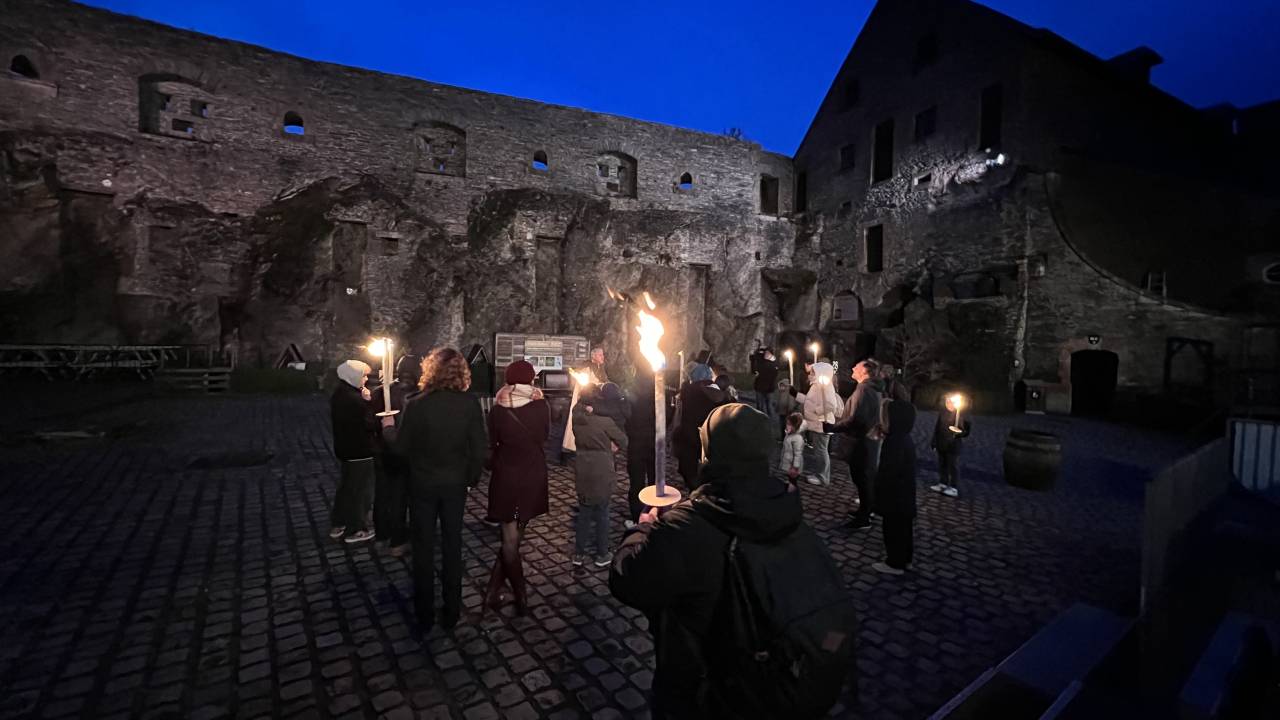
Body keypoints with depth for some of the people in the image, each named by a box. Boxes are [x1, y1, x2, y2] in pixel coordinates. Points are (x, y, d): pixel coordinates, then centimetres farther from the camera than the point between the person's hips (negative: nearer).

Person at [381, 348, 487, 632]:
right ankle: (451, 611, 26)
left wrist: (388, 427, 12)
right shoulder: (470, 404, -14)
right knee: (452, 545, 16)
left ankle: (425, 614, 26)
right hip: (456, 484, 1)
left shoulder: (417, 406, -18)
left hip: (423, 485, -1)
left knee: (424, 548, 14)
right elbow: (478, 448, -12)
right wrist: (472, 478, 5)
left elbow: (401, 447, -8)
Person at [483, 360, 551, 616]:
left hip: (506, 476, 0)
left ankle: (521, 598, 17)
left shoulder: (497, 409, -10)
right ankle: (493, 590, 19)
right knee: (515, 536, 13)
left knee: (509, 539, 10)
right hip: (534, 476, 1)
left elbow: (491, 445, -1)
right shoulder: (542, 406, -9)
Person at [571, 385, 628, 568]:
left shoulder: (577, 418, -7)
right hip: (601, 473, -4)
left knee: (583, 512, 16)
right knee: (602, 513, 9)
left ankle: (579, 553, 22)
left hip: (582, 473, 4)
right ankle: (602, 554, 19)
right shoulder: (605, 422, -17)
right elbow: (623, 441, -7)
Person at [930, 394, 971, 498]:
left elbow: (967, 429, -8)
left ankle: (954, 488, 5)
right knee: (942, 465, 13)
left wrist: (960, 433, -28)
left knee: (953, 466, 0)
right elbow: (937, 429, 10)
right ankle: (943, 484, 24)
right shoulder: (942, 414, 6)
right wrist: (934, 443, 10)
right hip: (941, 445, 5)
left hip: (953, 446, -5)